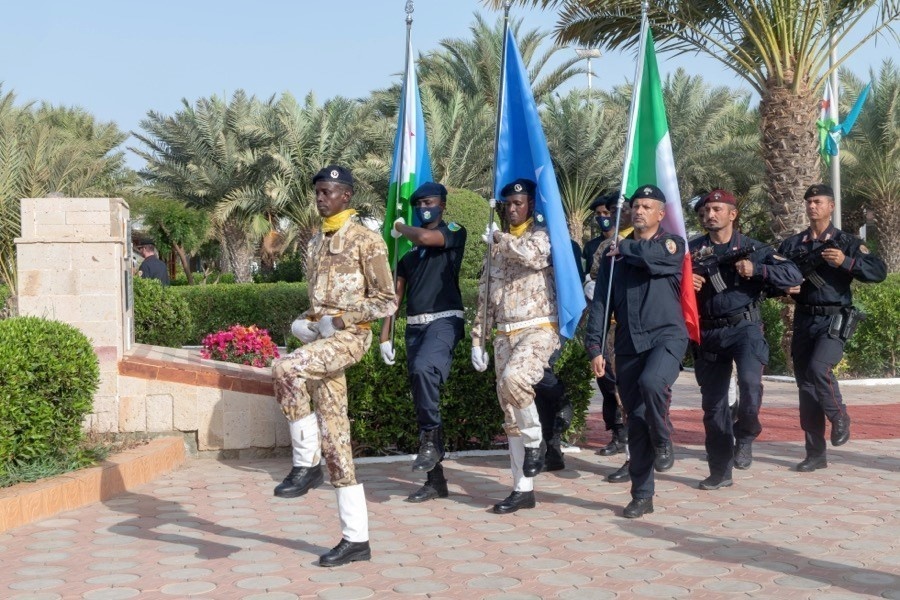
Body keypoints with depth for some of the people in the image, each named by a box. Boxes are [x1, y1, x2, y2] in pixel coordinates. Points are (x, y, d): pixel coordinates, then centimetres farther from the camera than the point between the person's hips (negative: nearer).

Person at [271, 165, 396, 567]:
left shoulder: (365, 240, -4)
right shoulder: (316, 244, 18)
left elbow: (387, 301, -6)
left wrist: (340, 319, -15)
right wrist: (305, 323, 6)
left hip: (349, 336, -7)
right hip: (321, 339, 7)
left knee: (285, 369, -34)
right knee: (335, 440, 4)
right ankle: (355, 538, 9)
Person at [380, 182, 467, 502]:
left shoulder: (454, 232, 2)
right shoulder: (409, 251, 20)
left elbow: (425, 237, -19)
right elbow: (397, 293, 18)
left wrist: (400, 228, 1)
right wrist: (385, 335, 10)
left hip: (444, 320, -7)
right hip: (414, 325, 7)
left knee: (424, 368, -36)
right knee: (421, 399, 6)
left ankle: (431, 440, -23)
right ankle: (435, 479, 12)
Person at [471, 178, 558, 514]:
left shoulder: (542, 234, -1)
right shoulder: (497, 243, 16)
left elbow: (536, 256, -26)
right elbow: (485, 295, 17)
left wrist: (500, 239, -10)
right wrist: (478, 340, 12)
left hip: (538, 330, -6)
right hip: (504, 335, 6)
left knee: (514, 377, -34)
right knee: (511, 415, 5)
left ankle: (535, 442, -10)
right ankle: (523, 489, 11)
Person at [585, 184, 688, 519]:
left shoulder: (672, 244, 5)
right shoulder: (614, 254, 14)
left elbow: (654, 257, -20)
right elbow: (600, 302, 9)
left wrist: (626, 249, 0)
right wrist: (594, 347, 0)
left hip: (666, 335, -4)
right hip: (628, 343, 4)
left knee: (651, 382, -33)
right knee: (635, 422, 3)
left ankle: (663, 443, -5)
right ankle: (642, 496, 11)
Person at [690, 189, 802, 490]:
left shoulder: (752, 248, 3)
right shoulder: (692, 250, 8)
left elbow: (794, 275, -5)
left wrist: (756, 270, -18)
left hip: (744, 327, -3)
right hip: (708, 332, 3)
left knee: (750, 380, -29)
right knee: (713, 403, 6)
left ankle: (745, 436, -2)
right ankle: (720, 471, 18)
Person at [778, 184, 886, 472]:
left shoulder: (846, 242, 2)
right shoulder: (791, 245, 12)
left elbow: (879, 271, -7)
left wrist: (845, 262, -19)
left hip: (834, 320, -4)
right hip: (803, 320, 4)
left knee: (818, 368, -26)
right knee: (805, 384, 3)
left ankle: (840, 419, 1)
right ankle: (815, 454, 12)